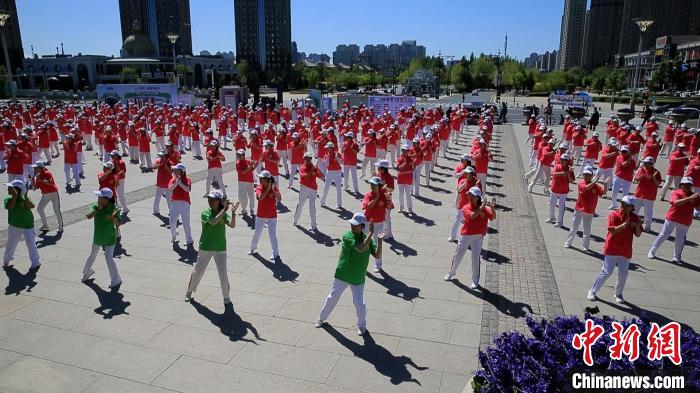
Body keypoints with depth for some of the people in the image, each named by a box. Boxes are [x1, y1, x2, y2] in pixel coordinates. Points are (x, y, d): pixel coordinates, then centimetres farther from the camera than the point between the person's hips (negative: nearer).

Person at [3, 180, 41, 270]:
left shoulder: (24, 199, -12)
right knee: (10, 244, 17)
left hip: (27, 226, -3)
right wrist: (14, 197, -33)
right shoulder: (8, 199, -6)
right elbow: (10, 206, -26)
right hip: (14, 226, 3)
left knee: (31, 244, -2)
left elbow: (31, 206, -30)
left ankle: (35, 263, 10)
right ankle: (6, 260, 40)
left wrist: (25, 197, -41)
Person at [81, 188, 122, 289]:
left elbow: (118, 224, -21)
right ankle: (87, 271, 53)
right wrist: (98, 209, -36)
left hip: (109, 237, -4)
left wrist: (113, 218, -39)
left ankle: (116, 280, 3)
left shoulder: (113, 208, -20)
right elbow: (88, 216, -27)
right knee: (93, 254, 25)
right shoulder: (95, 206, -12)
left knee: (109, 257, -11)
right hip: (97, 236, 4)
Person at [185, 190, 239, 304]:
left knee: (223, 274, -1)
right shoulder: (205, 213, -8)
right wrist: (224, 210, -31)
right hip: (205, 248, 0)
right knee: (197, 271, 13)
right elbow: (213, 222, -29)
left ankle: (226, 296, 17)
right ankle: (189, 292, 36)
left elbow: (232, 225, -21)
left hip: (220, 249, 0)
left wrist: (233, 212, -35)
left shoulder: (224, 214, -3)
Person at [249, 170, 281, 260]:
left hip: (272, 216, -2)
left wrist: (274, 190, -35)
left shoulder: (274, 188, -10)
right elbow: (260, 197, -26)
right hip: (260, 215, 2)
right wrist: (268, 189, -30)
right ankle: (253, 248, 39)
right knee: (257, 233, 16)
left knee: (272, 234, -4)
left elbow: (279, 199, -23)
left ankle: (276, 253, 6)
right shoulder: (259, 188, -7)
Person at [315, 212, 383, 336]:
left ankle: (362, 324, 28)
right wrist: (370, 234, -32)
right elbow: (361, 248, -31)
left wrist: (379, 242, -23)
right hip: (342, 275, -2)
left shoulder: (367, 238, -5)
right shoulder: (347, 236, -19)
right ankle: (322, 318, 37)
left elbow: (377, 255, -8)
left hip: (358, 278, 2)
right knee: (332, 298, 13)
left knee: (359, 303, 1)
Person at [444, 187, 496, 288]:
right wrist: (481, 207, -26)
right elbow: (472, 215, -28)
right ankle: (451, 272, 36)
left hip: (478, 237, 0)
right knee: (458, 255, 12)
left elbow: (493, 217, -14)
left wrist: (492, 207, -30)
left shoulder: (484, 208, -3)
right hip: (466, 236, 0)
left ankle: (475, 281, 13)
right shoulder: (466, 207, -9)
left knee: (476, 258, 0)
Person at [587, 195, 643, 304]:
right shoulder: (614, 214, -8)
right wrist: (625, 224, -29)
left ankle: (618, 293, 29)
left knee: (623, 274, 8)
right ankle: (592, 291, 12)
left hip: (625, 251, 4)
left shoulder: (634, 218, 3)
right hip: (611, 249, -4)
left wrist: (637, 226, -18)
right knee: (606, 272, -3)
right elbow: (613, 231, -17)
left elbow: (638, 234, 2)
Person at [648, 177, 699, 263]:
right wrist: (689, 198, -33)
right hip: (672, 219, -3)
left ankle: (677, 257, 22)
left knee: (680, 240, 9)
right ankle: (652, 251, 17)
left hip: (684, 222, 3)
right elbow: (675, 202, -27)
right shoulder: (676, 192, -8)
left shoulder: (694, 196, 4)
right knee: (663, 236, 6)